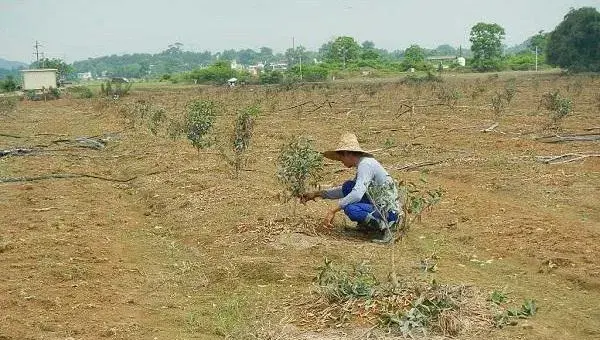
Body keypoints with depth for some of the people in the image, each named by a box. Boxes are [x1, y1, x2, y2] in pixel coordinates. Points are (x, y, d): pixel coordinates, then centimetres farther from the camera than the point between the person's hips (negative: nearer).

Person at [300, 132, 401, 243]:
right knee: (348, 186, 7)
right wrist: (317, 194, 18)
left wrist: (334, 210, -26)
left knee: (350, 209, -29)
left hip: (389, 213, -10)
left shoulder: (365, 164, -17)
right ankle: (368, 224, 12)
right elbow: (345, 191, 22)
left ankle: (384, 227, -12)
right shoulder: (363, 164, 13)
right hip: (380, 206, 10)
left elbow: (357, 194, -30)